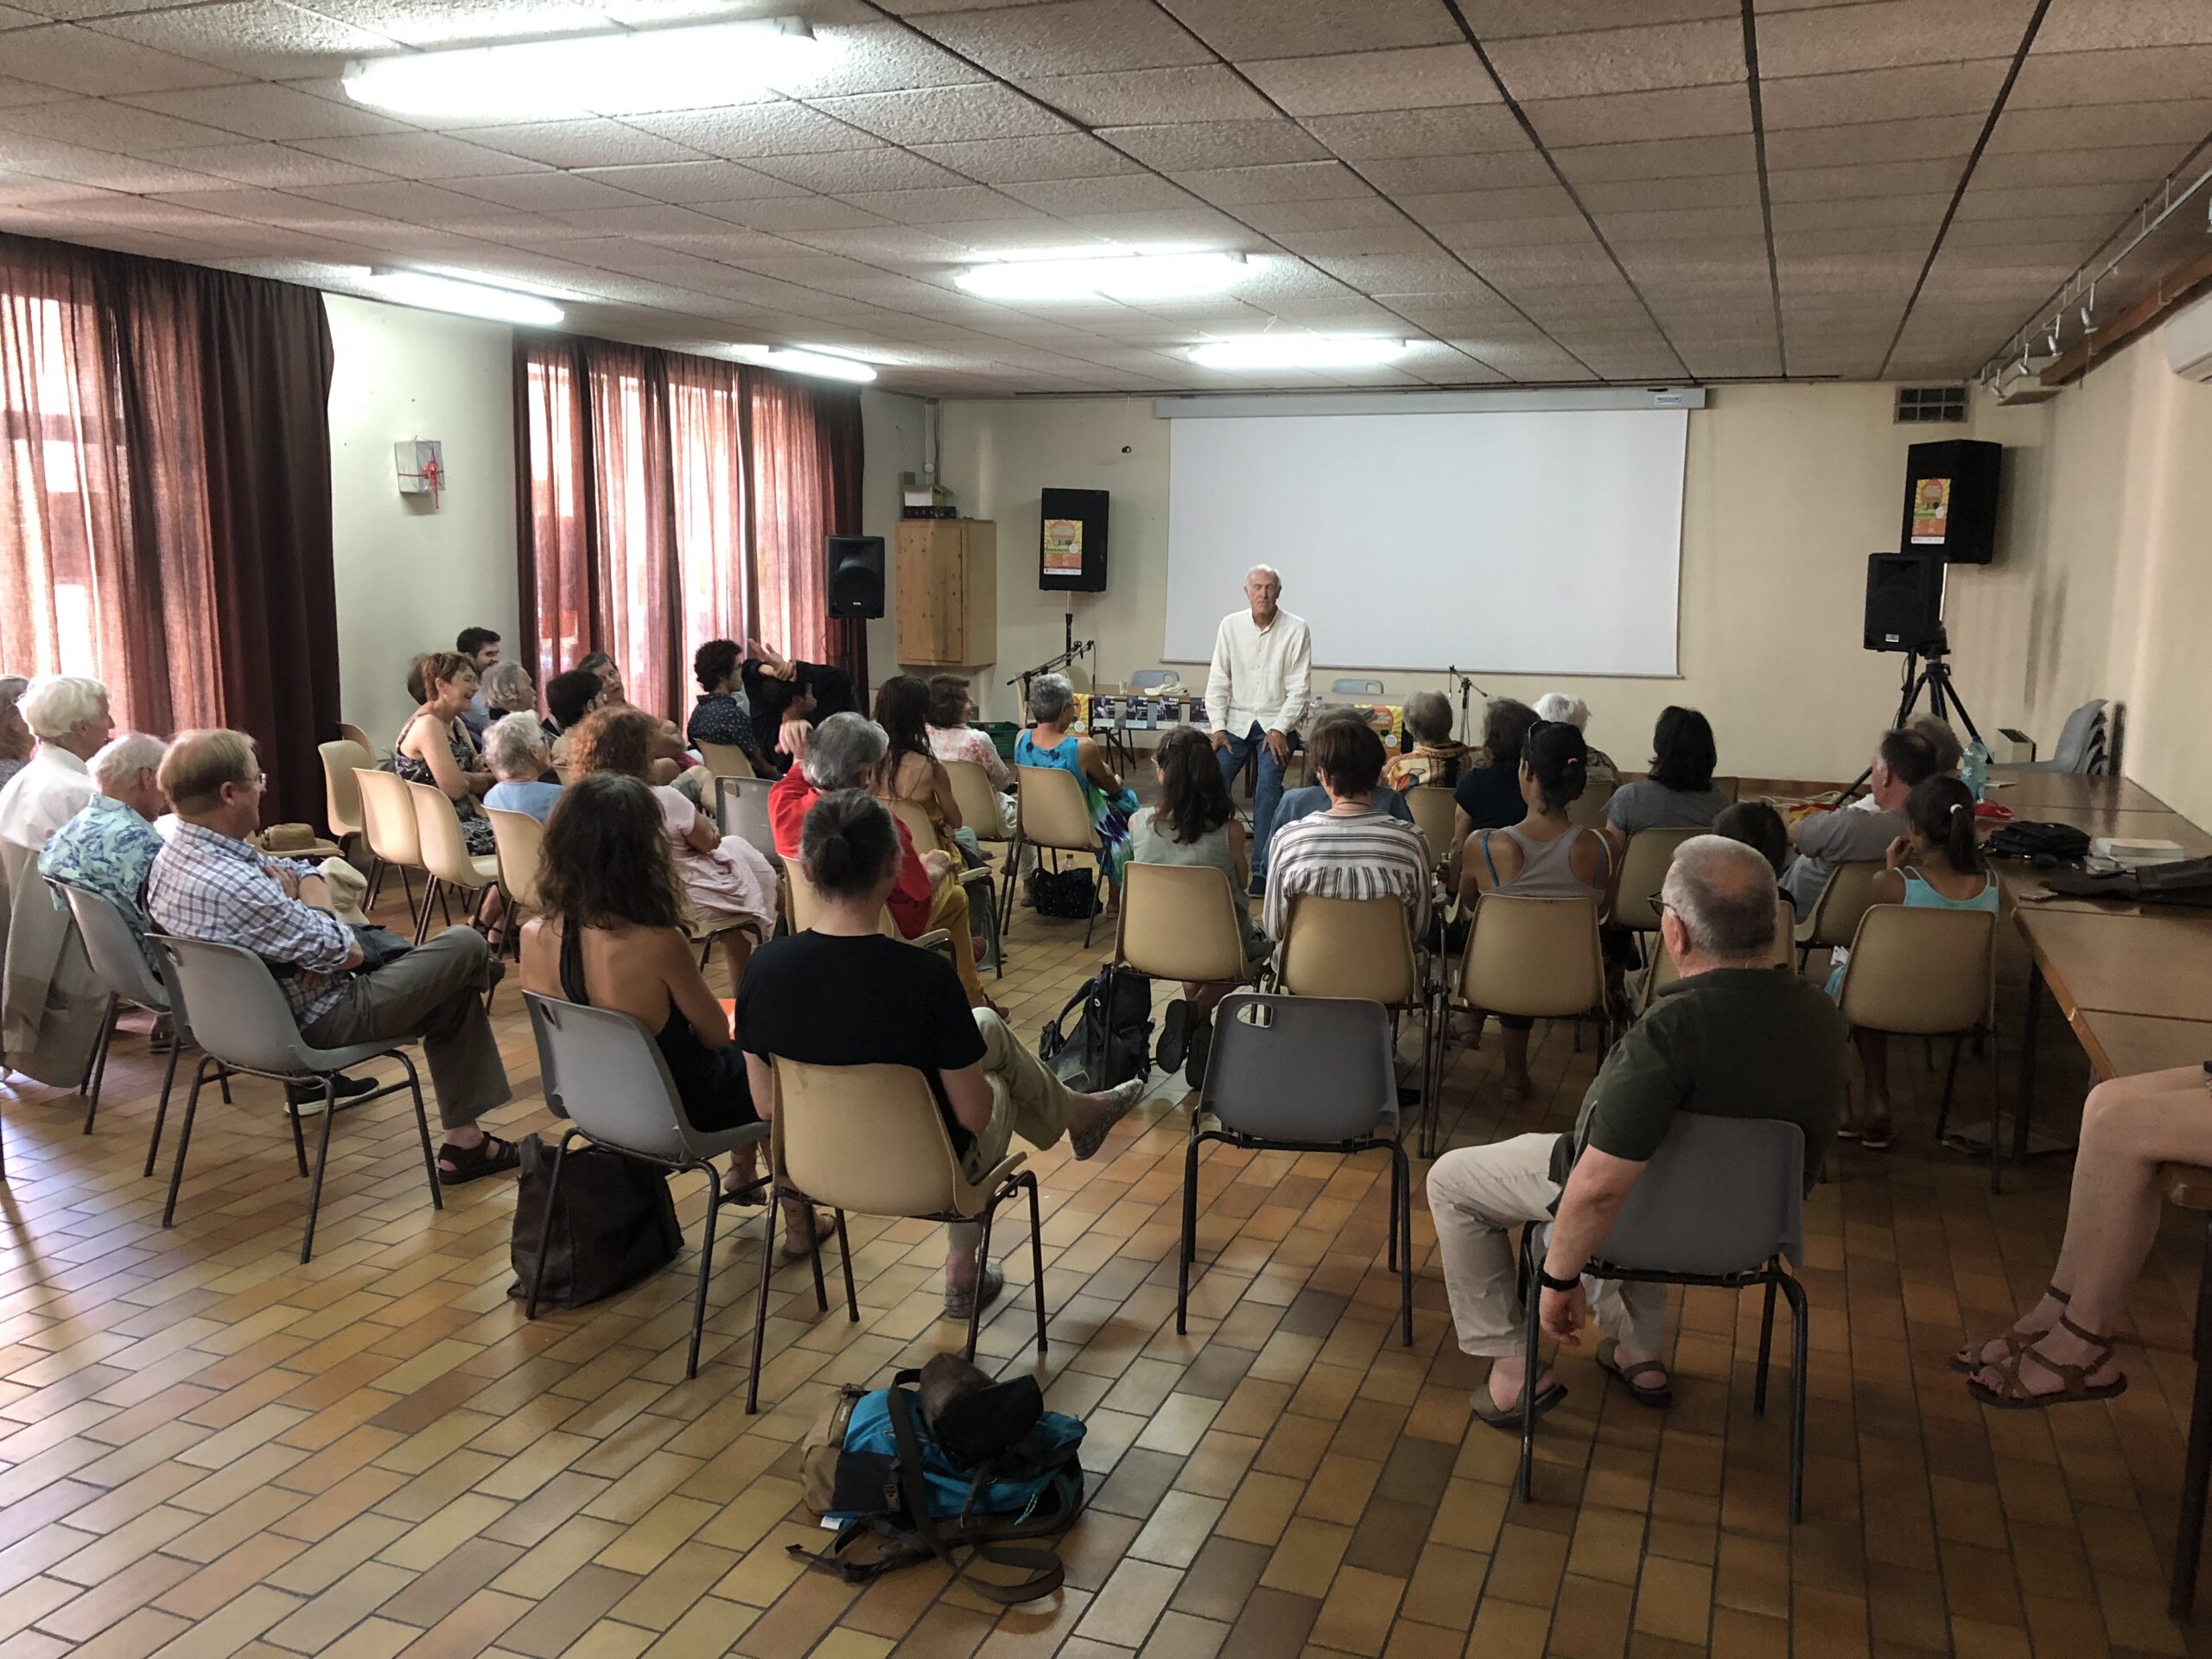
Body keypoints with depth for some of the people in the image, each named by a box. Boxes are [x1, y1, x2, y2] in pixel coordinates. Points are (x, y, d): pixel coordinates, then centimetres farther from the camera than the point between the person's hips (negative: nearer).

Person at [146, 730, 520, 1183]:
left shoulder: (173, 854, -2)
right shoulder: (232, 887, -33)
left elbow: (304, 872, 8)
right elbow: (348, 953, -24)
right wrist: (309, 908, -5)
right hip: (315, 1023, -10)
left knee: (453, 987, 21)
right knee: (467, 946, 1)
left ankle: (465, 1141, 22)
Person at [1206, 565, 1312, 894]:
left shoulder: (1296, 629, -5)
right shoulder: (1230, 625, 3)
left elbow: (1300, 687, -6)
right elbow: (1218, 680, 5)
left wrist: (1280, 729, -15)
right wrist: (1218, 726, -4)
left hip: (1278, 722, -3)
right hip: (1237, 719, 3)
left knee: (1268, 785, -19)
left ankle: (1262, 869, -14)